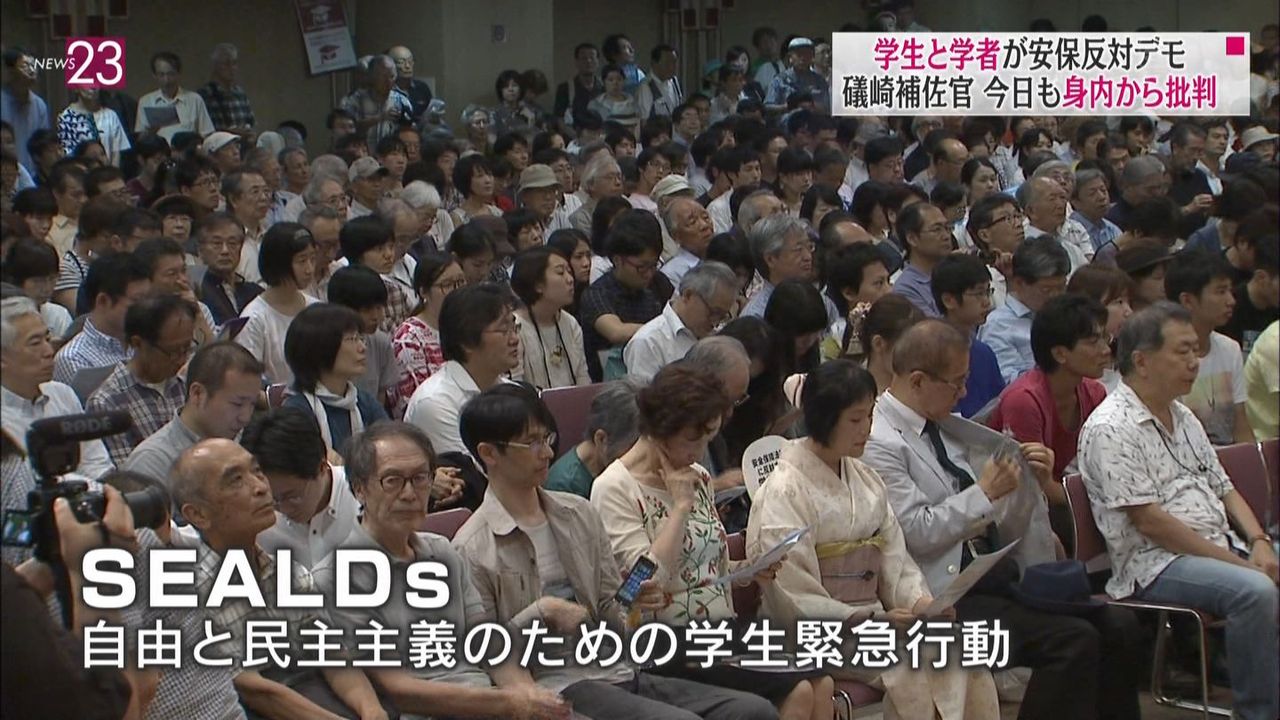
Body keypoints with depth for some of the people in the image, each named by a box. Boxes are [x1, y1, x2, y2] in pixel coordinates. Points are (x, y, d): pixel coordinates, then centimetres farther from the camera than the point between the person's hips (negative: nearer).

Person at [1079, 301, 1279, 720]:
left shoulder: (1183, 418, 19)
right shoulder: (1110, 429, -10)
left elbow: (1224, 490, 21)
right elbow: (1149, 521, -16)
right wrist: (1236, 561, -16)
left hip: (1222, 548, 9)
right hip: (1155, 564, -9)